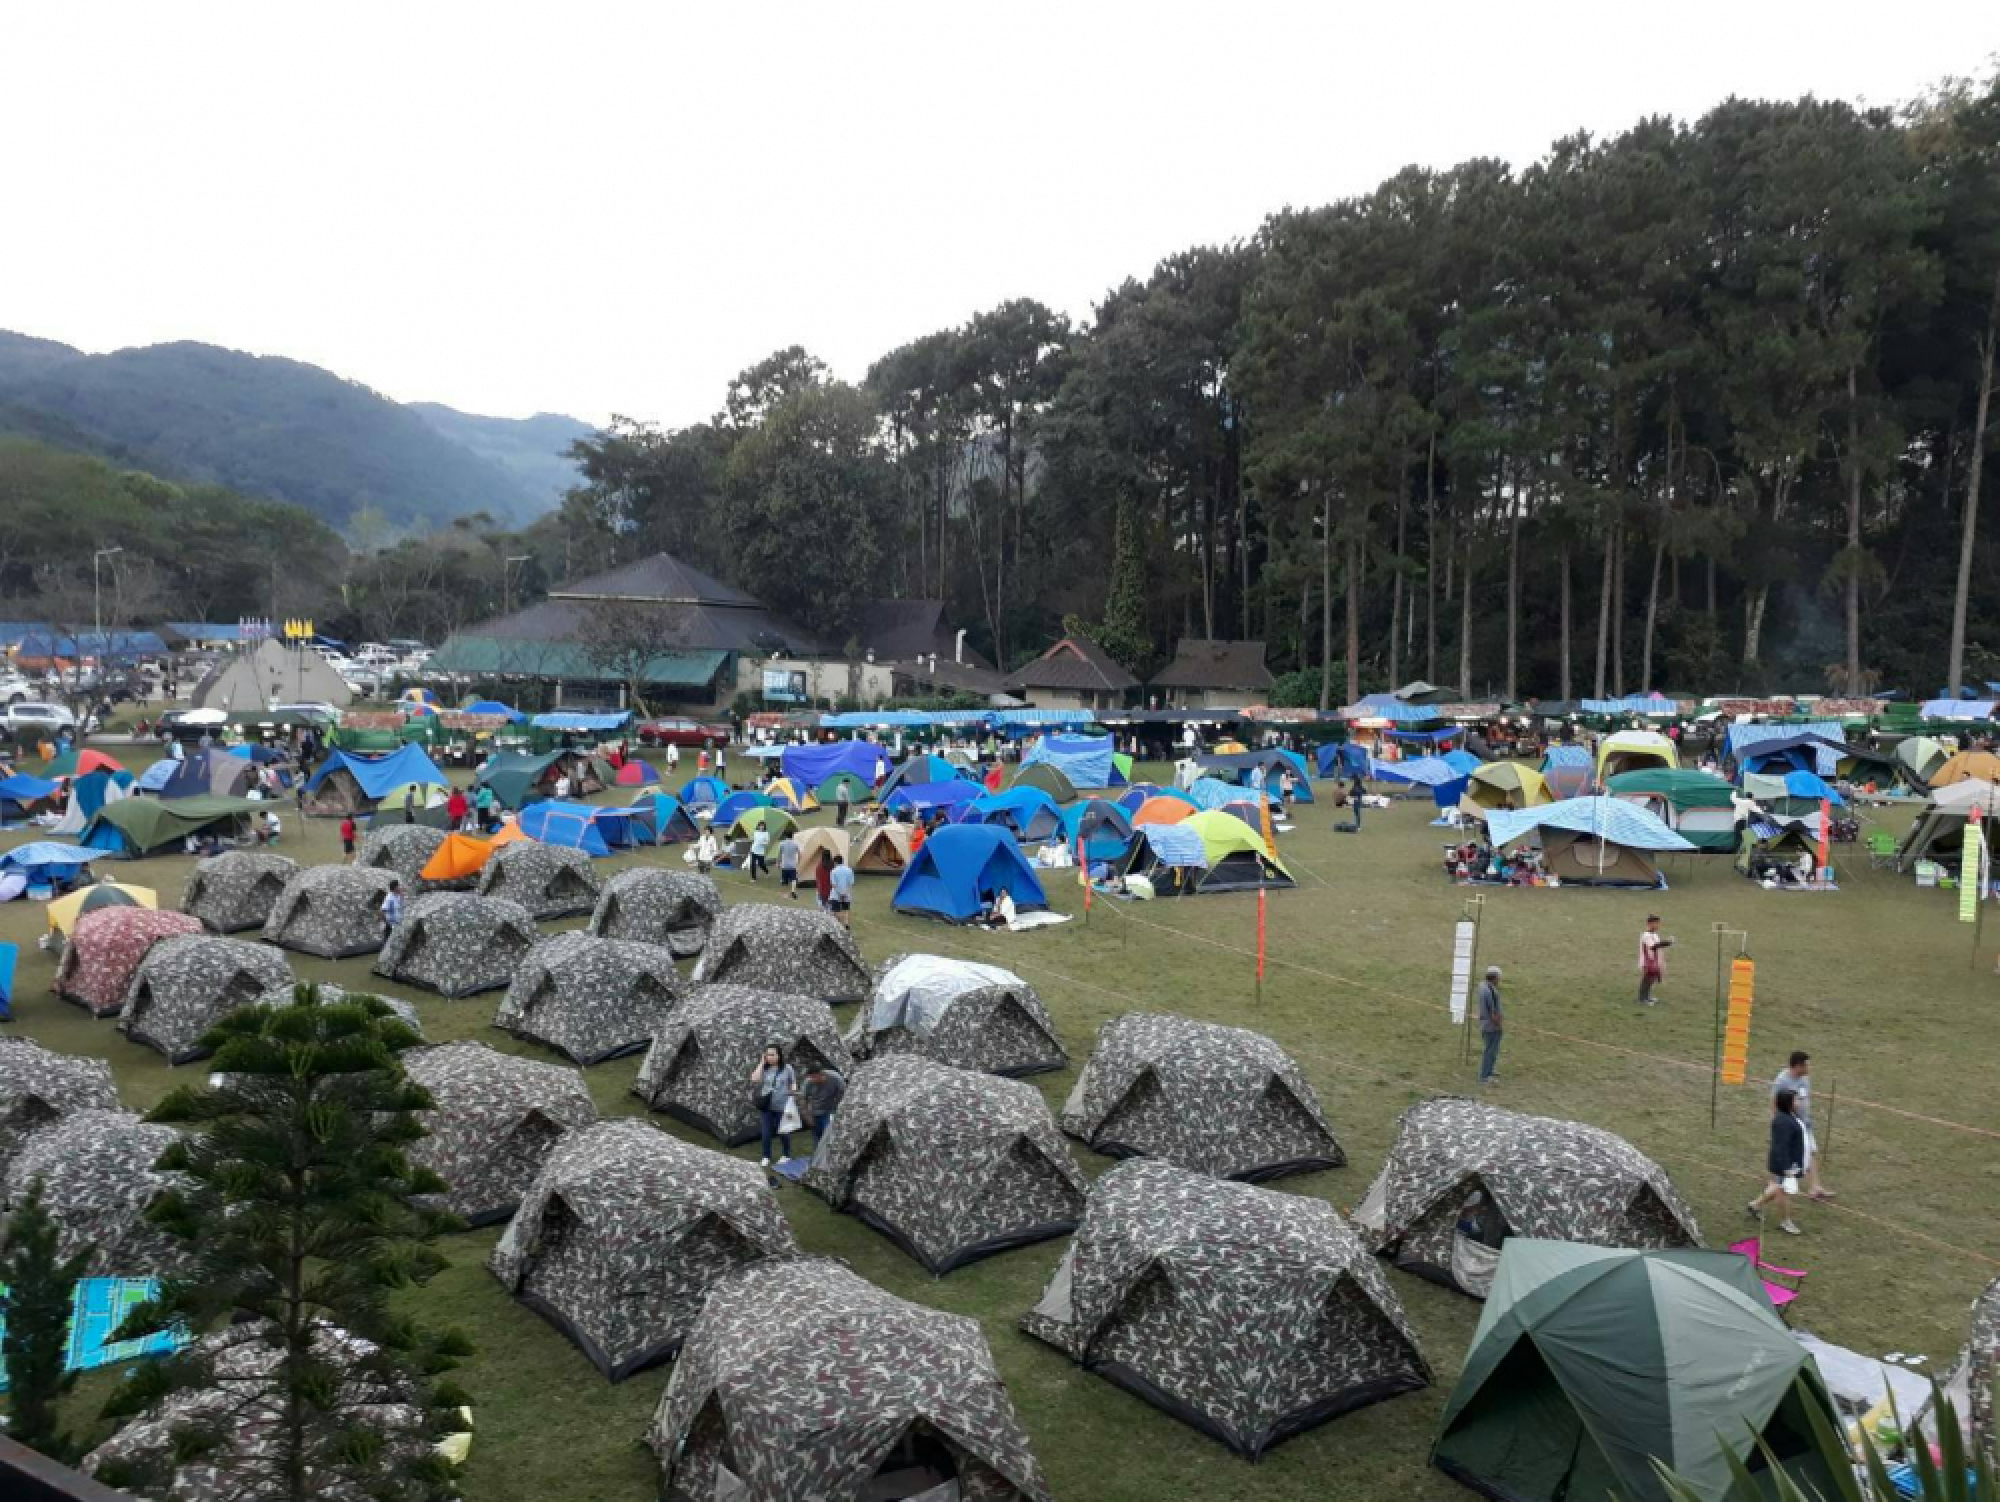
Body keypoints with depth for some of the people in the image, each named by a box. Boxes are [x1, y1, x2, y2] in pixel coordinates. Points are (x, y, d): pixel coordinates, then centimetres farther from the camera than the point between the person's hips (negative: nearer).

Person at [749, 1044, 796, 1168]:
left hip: (782, 1106, -1)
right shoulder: (764, 1068, -1)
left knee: (783, 1132, 13)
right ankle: (766, 1157, 23)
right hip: (766, 1106, 2)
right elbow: (754, 1080, -16)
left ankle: (786, 1155, 31)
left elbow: (793, 1084, 4)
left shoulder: (787, 1068, -5)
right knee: (766, 1133, 5)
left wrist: (791, 1097, -5)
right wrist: (761, 1063, -13)